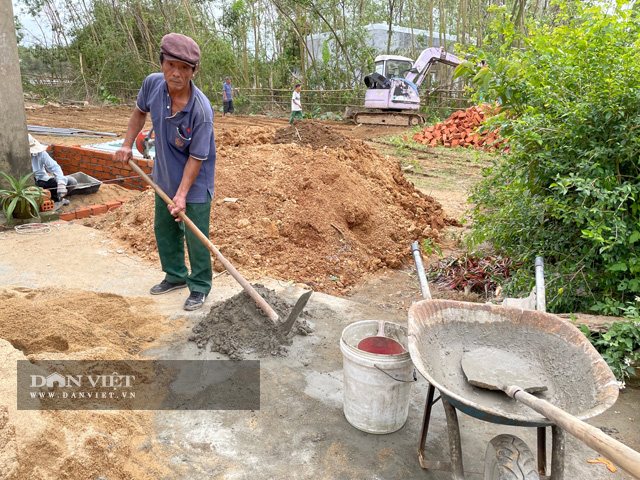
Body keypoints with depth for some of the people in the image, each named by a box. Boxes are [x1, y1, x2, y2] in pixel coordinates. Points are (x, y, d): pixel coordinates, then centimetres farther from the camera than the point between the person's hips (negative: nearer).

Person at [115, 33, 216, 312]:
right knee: (163, 229, 19)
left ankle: (199, 286, 22)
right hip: (164, 177, 7)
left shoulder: (201, 110, -30)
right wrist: (127, 145, 6)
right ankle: (176, 276, 40)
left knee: (195, 237, 1)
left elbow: (196, 158, -25)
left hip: (195, 183, -7)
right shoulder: (153, 84, -13)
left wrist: (182, 194, -27)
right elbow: (140, 112, 10)